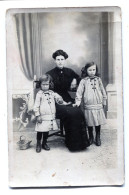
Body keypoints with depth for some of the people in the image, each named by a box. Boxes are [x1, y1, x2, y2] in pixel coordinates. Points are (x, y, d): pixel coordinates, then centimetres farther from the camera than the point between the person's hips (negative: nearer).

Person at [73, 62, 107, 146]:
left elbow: (102, 91, 13)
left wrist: (104, 101, 13)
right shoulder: (84, 81, 0)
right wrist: (78, 102, -12)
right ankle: (91, 137, 24)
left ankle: (98, 138, 22)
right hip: (88, 106, -2)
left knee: (98, 123, 7)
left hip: (98, 105, 2)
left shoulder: (98, 79, 7)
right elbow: (79, 92, -3)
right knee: (90, 123, 6)